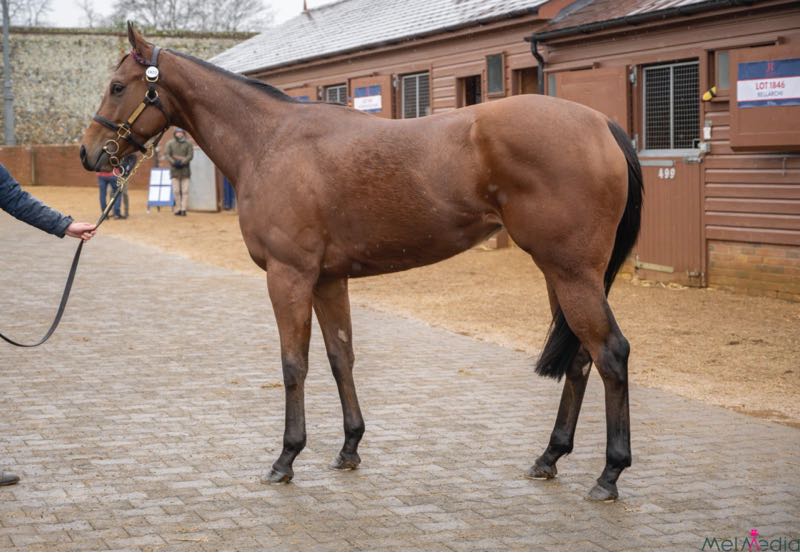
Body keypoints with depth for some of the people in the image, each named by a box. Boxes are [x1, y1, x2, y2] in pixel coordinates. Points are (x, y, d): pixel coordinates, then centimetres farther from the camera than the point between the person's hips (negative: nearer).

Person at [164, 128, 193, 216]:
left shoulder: (188, 144, 5)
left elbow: (190, 155, -3)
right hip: (174, 170, 0)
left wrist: (182, 162, -17)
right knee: (176, 191, -3)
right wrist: (173, 162, -16)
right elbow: (166, 154, -1)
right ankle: (178, 209, 2)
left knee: (185, 191, -7)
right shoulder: (170, 143, 6)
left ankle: (183, 209, -10)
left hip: (185, 170, 0)